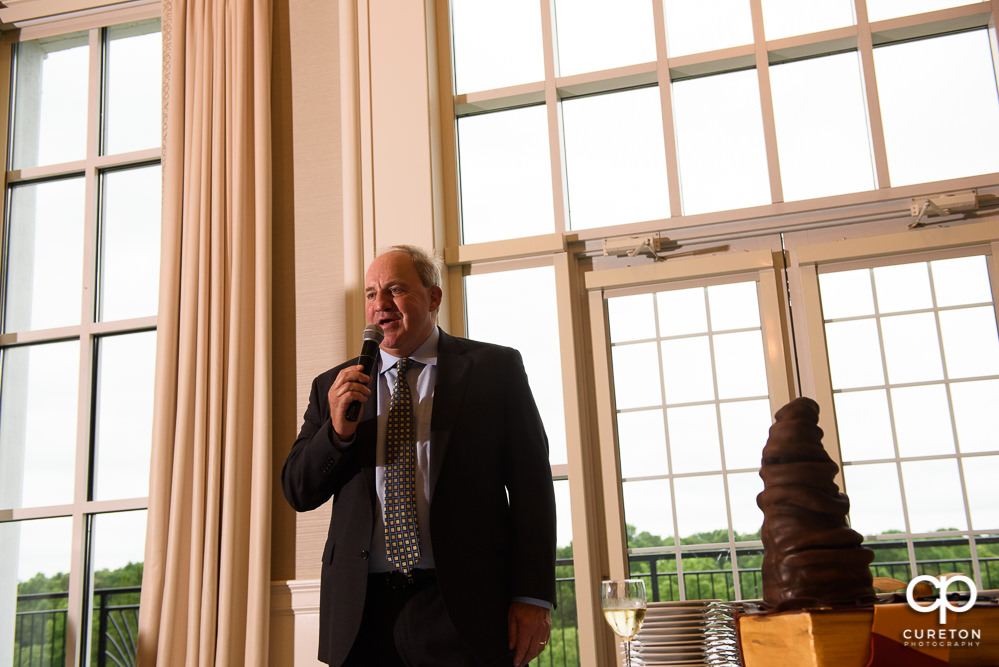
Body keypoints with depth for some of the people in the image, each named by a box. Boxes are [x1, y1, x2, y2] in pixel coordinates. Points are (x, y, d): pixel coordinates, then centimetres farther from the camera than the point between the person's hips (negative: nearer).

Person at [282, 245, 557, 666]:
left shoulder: (494, 368, 2)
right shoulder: (334, 387, 11)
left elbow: (530, 484, -2)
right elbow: (297, 492, 9)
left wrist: (533, 598, -9)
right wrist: (337, 430, -10)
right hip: (362, 613, 3)